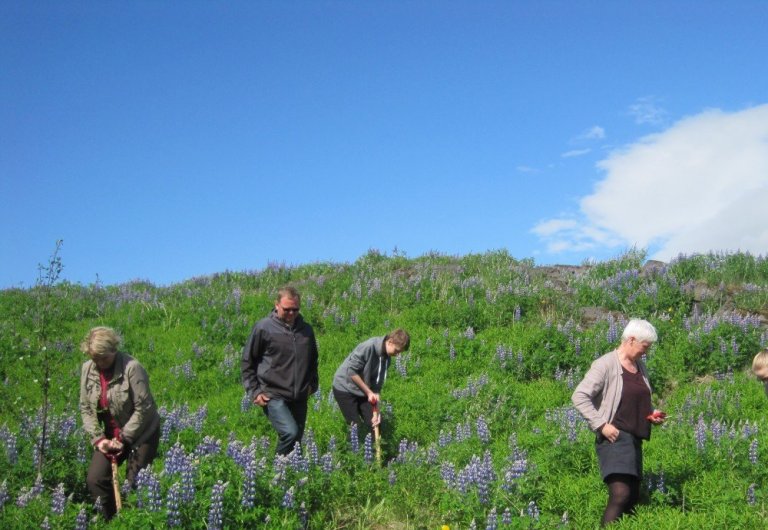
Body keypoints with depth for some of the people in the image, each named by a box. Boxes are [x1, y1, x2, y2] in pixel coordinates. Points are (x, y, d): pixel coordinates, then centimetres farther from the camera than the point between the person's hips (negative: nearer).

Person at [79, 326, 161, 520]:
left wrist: (124, 438, -18)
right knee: (95, 479, -2)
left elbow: (143, 408, -21)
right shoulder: (88, 369, -5)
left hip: (141, 434, -5)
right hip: (110, 435, 5)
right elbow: (86, 408, 1)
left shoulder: (131, 367, -23)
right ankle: (110, 522, 16)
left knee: (133, 484, -4)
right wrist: (98, 438, -11)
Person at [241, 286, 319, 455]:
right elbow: (247, 362, 0)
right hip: (273, 396, -5)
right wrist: (254, 392, -5)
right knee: (290, 432, -23)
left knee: (297, 439, 9)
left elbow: (313, 361, 24)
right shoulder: (264, 328, -6)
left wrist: (312, 384, 14)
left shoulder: (306, 330, 8)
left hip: (299, 398, 5)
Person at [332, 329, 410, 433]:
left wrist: (376, 410, -8)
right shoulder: (368, 347, -28)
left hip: (363, 391, 7)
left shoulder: (386, 358, -5)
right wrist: (368, 392, -20)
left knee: (373, 422, 2)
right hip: (345, 388, -7)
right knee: (356, 426, -8)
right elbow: (351, 371, -25)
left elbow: (377, 384, -1)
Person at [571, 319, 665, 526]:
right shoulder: (606, 364, -10)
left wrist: (651, 414, 9)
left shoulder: (640, 367, 14)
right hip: (615, 437, -8)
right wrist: (601, 425, -18)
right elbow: (579, 396, -15)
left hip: (634, 439, 9)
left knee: (633, 497, 10)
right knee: (620, 494, -20)